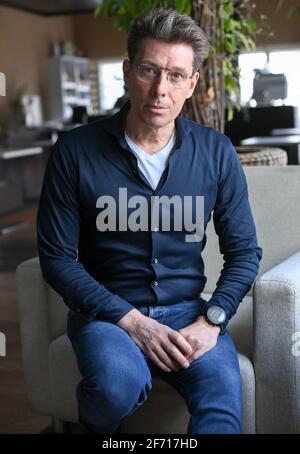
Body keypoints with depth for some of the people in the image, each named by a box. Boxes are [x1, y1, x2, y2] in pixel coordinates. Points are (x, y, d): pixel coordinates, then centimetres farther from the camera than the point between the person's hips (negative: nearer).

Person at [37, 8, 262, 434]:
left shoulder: (216, 152, -1)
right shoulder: (75, 151, -8)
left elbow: (244, 251, 5)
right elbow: (57, 257, -6)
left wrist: (211, 321, -11)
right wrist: (131, 321, -14)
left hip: (186, 311, 1)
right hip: (105, 310, 0)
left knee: (223, 396, -30)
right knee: (119, 383, -31)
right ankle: (89, 430, 2)